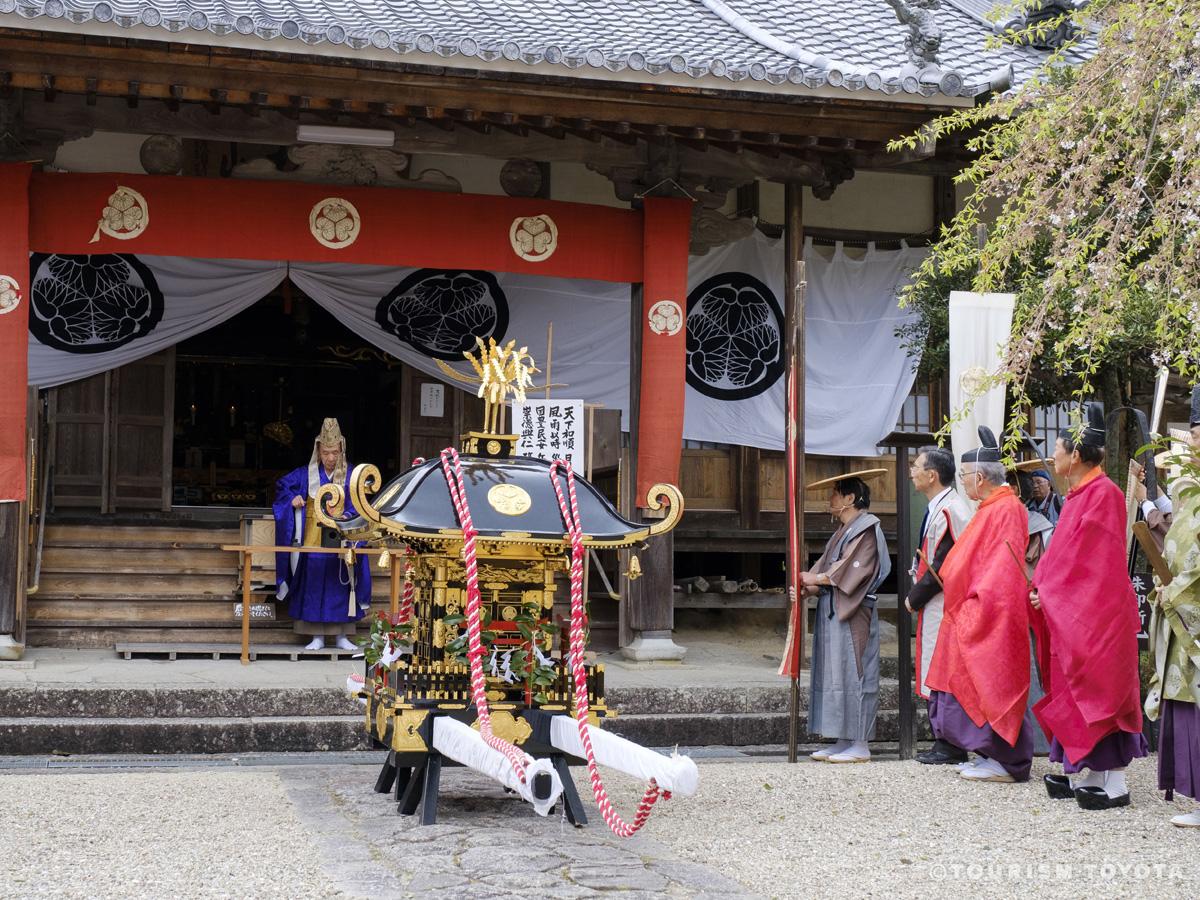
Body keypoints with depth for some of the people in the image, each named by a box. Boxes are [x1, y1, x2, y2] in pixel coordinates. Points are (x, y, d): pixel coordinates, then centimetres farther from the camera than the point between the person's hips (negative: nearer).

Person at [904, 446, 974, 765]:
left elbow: (941, 567, -20)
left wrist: (914, 598, -10)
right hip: (934, 607, 10)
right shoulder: (938, 508, 13)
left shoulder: (949, 511, -18)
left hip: (944, 609, -10)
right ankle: (944, 744, 19)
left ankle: (952, 749, 1)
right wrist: (916, 596, 10)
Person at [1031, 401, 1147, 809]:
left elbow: (1093, 559, -18)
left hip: (1096, 614, -9)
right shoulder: (1078, 495, 14)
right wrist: (1042, 587, 1)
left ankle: (1113, 782, -1)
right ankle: (1080, 775, 16)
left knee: (1100, 690, -5)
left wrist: (1048, 592, -14)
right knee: (1074, 692, 10)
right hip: (1069, 611, 9)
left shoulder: (1103, 493, -14)